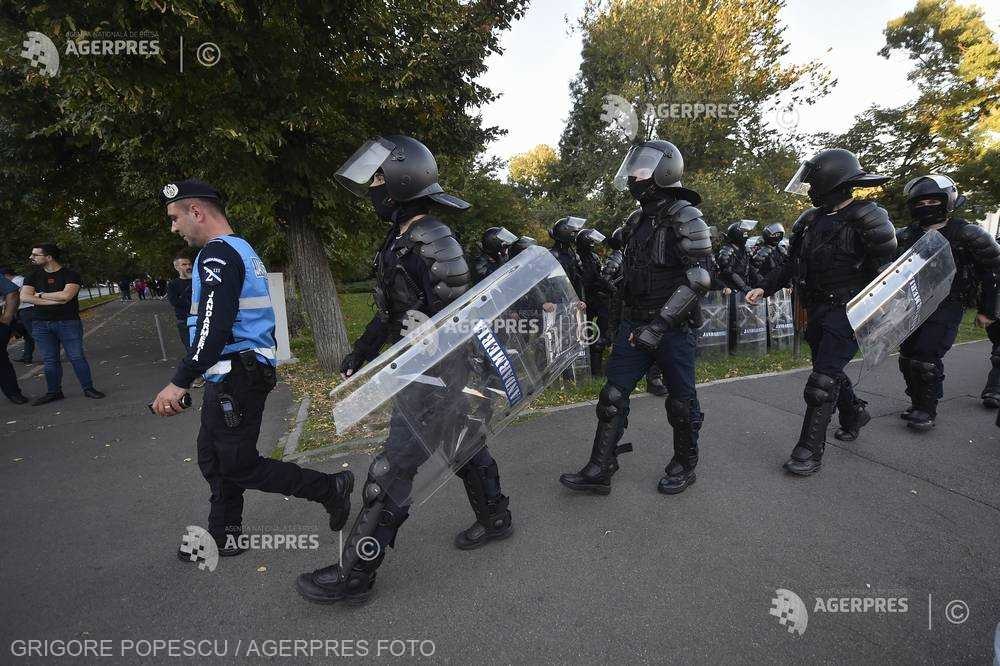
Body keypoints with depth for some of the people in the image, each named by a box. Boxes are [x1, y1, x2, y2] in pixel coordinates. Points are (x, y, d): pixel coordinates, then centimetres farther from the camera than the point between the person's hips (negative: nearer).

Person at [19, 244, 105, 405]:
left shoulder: (70, 274, -4)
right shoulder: (33, 276, 11)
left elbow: (66, 295, -18)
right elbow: (24, 296, -3)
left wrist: (40, 295, -4)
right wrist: (55, 300, -13)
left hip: (68, 323, -4)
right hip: (41, 324, 4)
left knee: (77, 357, -2)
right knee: (49, 361, 8)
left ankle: (88, 388, 6)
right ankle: (53, 392, 17)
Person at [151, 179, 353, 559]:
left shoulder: (218, 254, -15)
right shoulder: (241, 249, 17)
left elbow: (214, 328, -26)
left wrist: (180, 383, -25)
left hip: (235, 378, -10)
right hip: (236, 375, 10)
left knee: (238, 465, -1)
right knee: (214, 457, 18)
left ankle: (330, 489, 6)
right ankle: (224, 537, 31)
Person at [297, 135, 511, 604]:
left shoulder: (431, 243, -21)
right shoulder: (402, 238, 10)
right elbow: (391, 307, 18)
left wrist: (469, 388, -19)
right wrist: (360, 350, 21)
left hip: (434, 378, -10)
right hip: (432, 373, 10)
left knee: (390, 472, -1)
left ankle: (354, 575, 14)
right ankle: (495, 519, 42)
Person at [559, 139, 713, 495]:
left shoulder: (684, 216, -11)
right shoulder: (638, 219, 13)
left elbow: (698, 279, -18)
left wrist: (660, 324, -23)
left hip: (673, 327, -7)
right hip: (635, 324, 7)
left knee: (681, 400, 8)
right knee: (612, 395, 3)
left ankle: (685, 465, 29)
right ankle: (600, 470, 11)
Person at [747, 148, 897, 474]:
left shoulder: (866, 219, -13)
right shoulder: (812, 220, 8)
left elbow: (886, 271, -14)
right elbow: (793, 263, 14)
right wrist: (765, 288, 5)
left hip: (847, 311, -7)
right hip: (817, 310, 8)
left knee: (823, 380, -10)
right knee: (829, 370, 21)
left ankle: (810, 451, -1)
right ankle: (855, 413, 48)